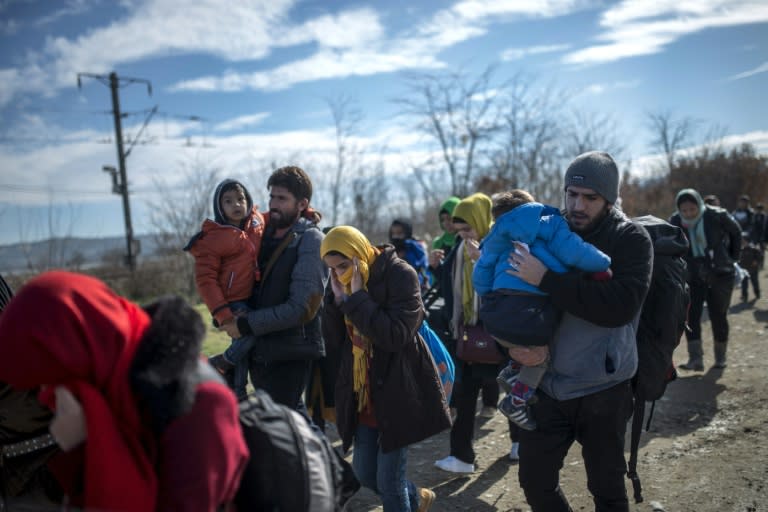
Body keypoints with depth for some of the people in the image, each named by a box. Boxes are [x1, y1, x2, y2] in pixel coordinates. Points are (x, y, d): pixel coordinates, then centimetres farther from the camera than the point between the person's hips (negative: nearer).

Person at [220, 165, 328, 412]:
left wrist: (246, 325, -15)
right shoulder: (268, 232, 10)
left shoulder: (310, 240, -11)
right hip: (260, 350, 7)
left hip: (290, 354, -7)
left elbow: (301, 307, -18)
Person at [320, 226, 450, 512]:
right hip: (362, 394, 7)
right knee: (364, 473, 16)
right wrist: (338, 299, -12)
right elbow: (335, 339, 2)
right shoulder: (345, 282, 4)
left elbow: (396, 335, -26)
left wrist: (357, 298, -25)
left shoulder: (399, 274, -16)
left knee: (389, 480, 1)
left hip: (397, 392, -7)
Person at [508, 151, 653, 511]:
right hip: (550, 385, 4)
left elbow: (619, 306, -26)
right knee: (535, 481, 12)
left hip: (604, 389, -3)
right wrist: (524, 344, -15)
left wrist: (546, 278, -28)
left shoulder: (631, 239, -9)